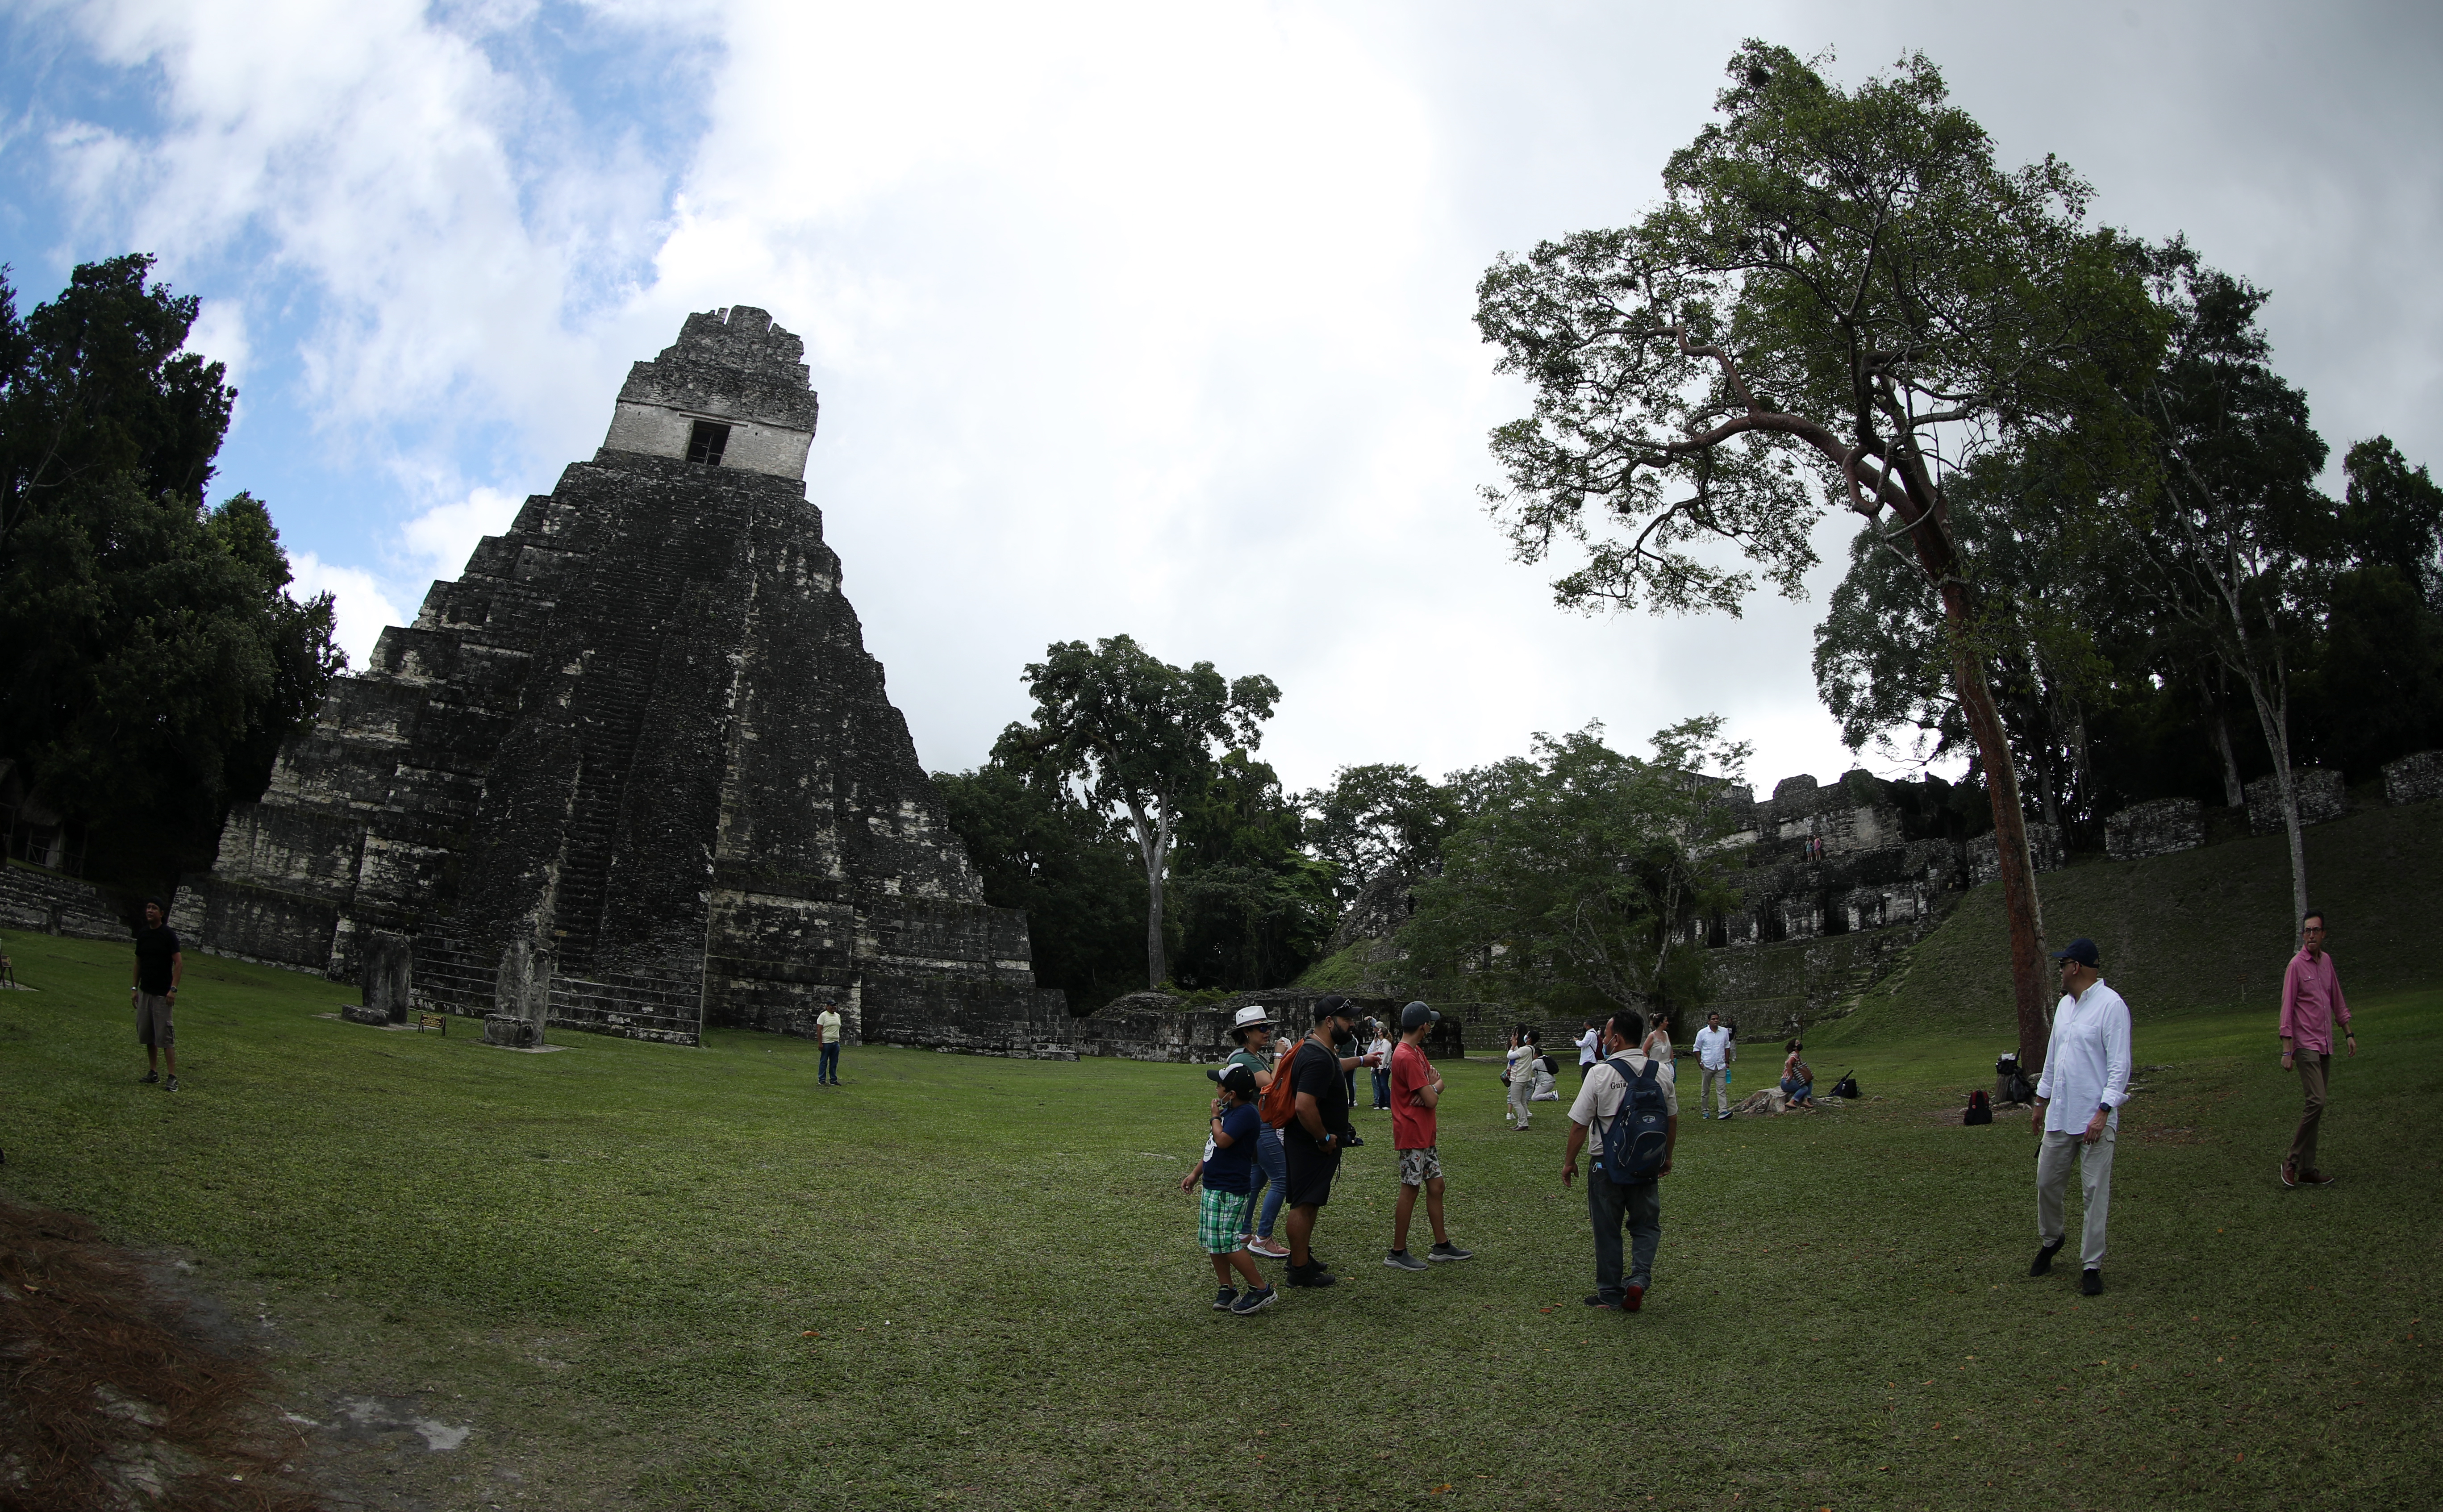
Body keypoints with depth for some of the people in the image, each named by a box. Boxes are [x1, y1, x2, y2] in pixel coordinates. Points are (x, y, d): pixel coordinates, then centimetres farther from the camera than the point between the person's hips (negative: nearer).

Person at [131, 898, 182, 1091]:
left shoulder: (169, 934, -10)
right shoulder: (142, 934, 9)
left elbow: (179, 962, -13)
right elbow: (138, 962, 17)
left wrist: (173, 989, -20)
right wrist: (134, 988, 13)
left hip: (162, 994, -7)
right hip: (145, 992, 7)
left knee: (165, 1036, -10)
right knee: (146, 1034, 11)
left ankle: (173, 1077, -9)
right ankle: (153, 1073, 21)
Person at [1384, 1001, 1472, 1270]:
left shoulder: (1416, 1051, 12)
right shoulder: (1407, 1057, -22)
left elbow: (1438, 1081, 10)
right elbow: (1431, 1100, -22)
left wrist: (1432, 1088, -12)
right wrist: (1433, 1088, 0)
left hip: (1425, 1135, 10)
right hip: (1412, 1135, -10)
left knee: (1436, 1186, 14)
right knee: (1410, 1191, -4)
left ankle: (1441, 1246, 24)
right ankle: (1397, 1253, 4)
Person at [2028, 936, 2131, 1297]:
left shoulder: (2111, 1005, -11)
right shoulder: (2065, 1004, 14)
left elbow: (2120, 1066, -14)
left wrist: (2104, 1112, -20)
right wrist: (2040, 1102, 24)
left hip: (2094, 1118, -7)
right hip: (2059, 1115, 7)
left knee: (2096, 1193, -2)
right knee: (2047, 1183, 12)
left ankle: (2092, 1265, 7)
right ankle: (2051, 1240, 35)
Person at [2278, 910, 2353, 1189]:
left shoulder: (2327, 961, 10)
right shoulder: (2296, 965, -9)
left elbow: (2337, 1000, 22)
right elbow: (2287, 1009, -10)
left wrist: (2348, 1032, 19)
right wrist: (2287, 1051, -14)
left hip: (2326, 1045, 7)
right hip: (2306, 1045, -7)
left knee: (2318, 1105, 6)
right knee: (2316, 1102, -15)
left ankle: (2307, 1168, 9)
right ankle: (2293, 1161, -5)